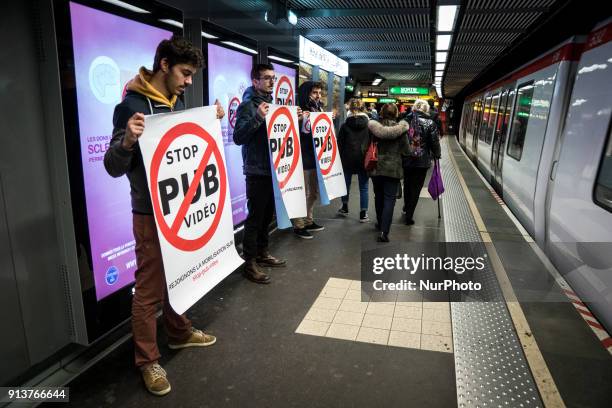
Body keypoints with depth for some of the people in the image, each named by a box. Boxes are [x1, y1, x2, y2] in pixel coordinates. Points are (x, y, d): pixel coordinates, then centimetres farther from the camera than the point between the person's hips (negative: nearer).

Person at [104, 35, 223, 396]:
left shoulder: (179, 102, 9)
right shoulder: (132, 105, -14)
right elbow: (114, 168, -15)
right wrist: (127, 140, -34)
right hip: (152, 213, -7)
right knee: (150, 288, 2)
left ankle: (180, 333, 39)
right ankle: (148, 360, 19)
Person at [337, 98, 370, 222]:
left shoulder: (345, 126, -3)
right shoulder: (369, 125, -3)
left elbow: (340, 144, 0)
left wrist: (340, 159, 9)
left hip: (348, 159, 1)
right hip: (364, 159, 0)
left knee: (346, 183, 18)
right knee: (363, 187, 5)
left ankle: (345, 208, 31)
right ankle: (363, 214, 6)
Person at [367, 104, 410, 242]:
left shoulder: (373, 127, -4)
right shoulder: (401, 129, -8)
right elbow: (405, 149, -1)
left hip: (376, 167, 2)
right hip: (393, 168, -2)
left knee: (379, 196, 19)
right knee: (389, 199, 0)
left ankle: (380, 223, 36)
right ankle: (384, 232, -9)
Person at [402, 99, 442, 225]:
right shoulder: (430, 123, -6)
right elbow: (435, 142, -4)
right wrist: (437, 155, 12)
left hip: (406, 159, 3)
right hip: (422, 161, -3)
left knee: (407, 184, 22)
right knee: (416, 188, 5)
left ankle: (406, 206, 41)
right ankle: (409, 215, 7)